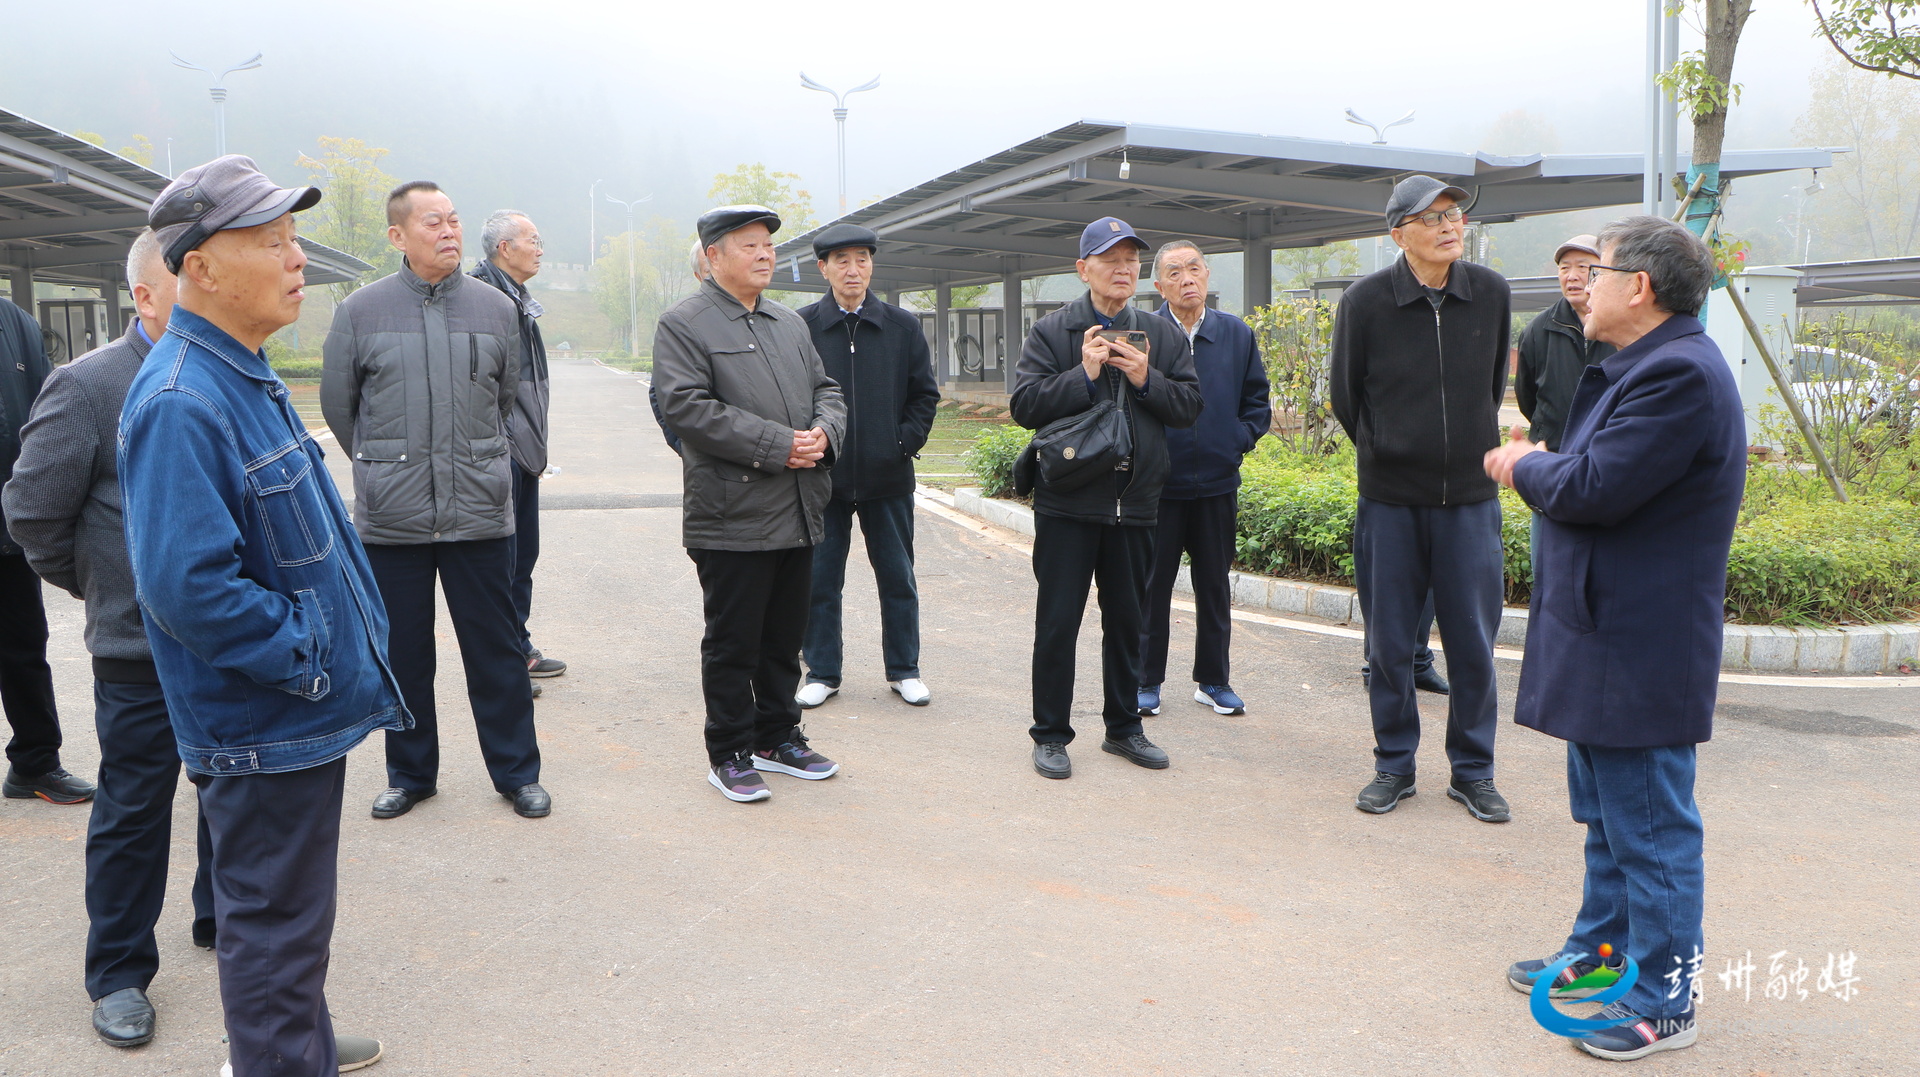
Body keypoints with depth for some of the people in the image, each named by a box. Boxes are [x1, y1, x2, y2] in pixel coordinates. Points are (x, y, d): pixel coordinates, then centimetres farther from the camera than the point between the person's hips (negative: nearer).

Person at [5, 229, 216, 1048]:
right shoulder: (88, 386, -11)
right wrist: (106, 587, 2)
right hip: (142, 649, -5)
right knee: (135, 808, 7)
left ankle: (223, 921, 38)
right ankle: (119, 974, 22)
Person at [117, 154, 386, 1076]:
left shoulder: (246, 374, 9)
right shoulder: (180, 403, -24)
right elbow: (188, 588, -30)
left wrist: (335, 643, 13)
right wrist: (310, 656, -20)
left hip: (300, 703, 10)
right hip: (265, 723, -10)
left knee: (286, 907, 25)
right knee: (277, 919, 6)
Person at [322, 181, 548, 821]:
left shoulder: (496, 308, 4)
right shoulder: (360, 312, 0)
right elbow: (337, 404, 11)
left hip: (480, 512, 0)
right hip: (390, 520, 0)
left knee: (496, 649, 6)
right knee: (403, 653, 10)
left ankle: (517, 772, 19)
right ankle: (410, 773, 26)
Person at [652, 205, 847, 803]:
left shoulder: (791, 323, 18)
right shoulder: (683, 324, -5)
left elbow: (827, 390, 19)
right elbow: (688, 407, -17)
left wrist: (824, 431, -5)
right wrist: (779, 446, -20)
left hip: (799, 514, 7)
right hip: (732, 517, -7)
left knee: (785, 637, 15)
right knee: (732, 642, 2)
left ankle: (777, 736, 30)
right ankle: (729, 754, 15)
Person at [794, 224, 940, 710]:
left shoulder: (902, 326, 4)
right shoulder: (801, 326, -1)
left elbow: (925, 394, 7)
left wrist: (905, 442, -4)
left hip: (887, 475, 1)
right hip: (822, 476, -1)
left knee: (898, 577, 9)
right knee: (819, 578, 6)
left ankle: (904, 669, 22)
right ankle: (822, 672, 20)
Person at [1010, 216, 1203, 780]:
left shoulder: (1163, 335, 9)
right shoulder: (1051, 332, -1)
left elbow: (1189, 405, 3)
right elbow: (1025, 405, -10)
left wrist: (1146, 379, -12)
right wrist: (1084, 373, -18)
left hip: (1135, 501, 3)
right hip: (1068, 501, -3)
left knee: (1127, 620, 14)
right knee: (1057, 622, 2)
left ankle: (1124, 727, 28)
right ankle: (1051, 735, 14)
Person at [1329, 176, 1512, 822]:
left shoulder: (1491, 294, 0)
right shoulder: (1365, 302, -7)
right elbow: (1345, 397, 6)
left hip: (1470, 497, 1)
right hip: (1389, 499, -1)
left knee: (1473, 643, 5)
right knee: (1389, 643, 7)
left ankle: (1473, 770, 20)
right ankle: (1394, 765, 22)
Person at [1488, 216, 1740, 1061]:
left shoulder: (1679, 373, -22)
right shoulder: (1644, 366, 14)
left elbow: (1594, 488, -26)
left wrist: (1525, 467, -8)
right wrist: (1540, 464, 1)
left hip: (1641, 653, -11)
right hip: (1606, 640, 11)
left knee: (1650, 829, 1)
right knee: (1608, 815, 22)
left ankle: (1664, 1001, 13)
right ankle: (1602, 949, 38)